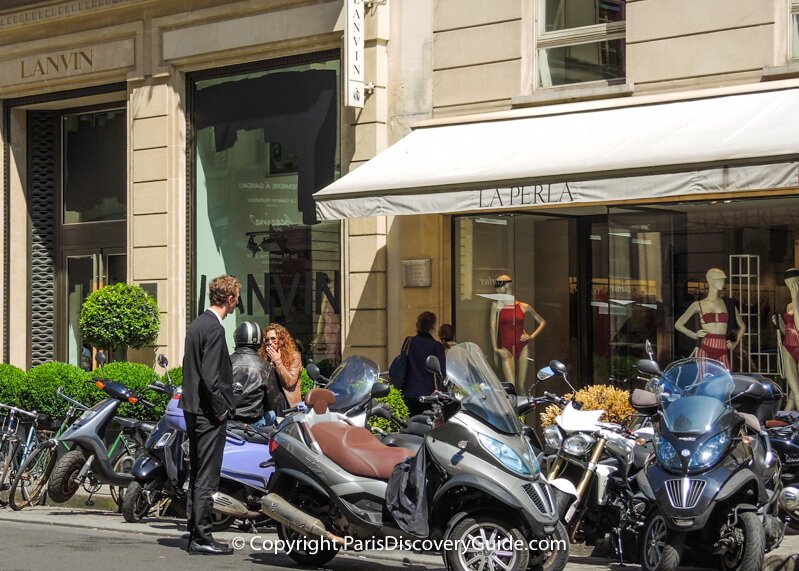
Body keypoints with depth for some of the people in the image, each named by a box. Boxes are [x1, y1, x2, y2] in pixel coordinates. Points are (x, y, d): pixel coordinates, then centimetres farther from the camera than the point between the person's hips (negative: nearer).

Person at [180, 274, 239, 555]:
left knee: (196, 475, 14)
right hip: (209, 413, -10)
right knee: (207, 478, -6)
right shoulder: (214, 328, -16)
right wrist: (221, 410, -14)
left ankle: (195, 533, 19)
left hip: (193, 408, 10)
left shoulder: (197, 324, 13)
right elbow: (210, 376, -21)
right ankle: (201, 537, -4)